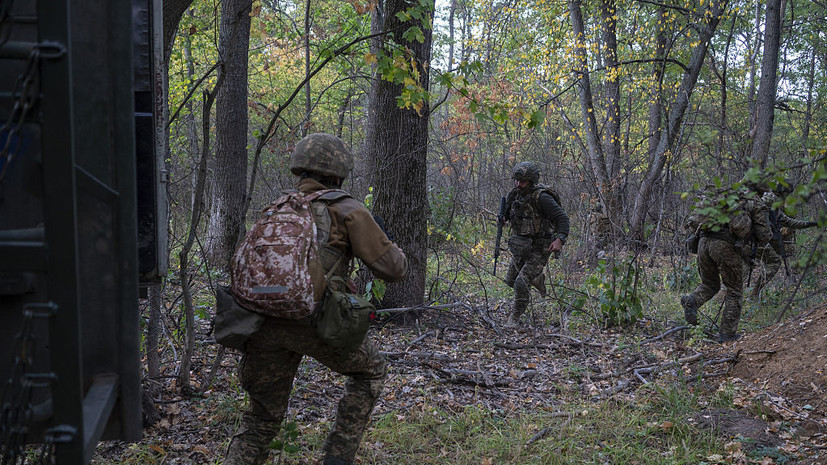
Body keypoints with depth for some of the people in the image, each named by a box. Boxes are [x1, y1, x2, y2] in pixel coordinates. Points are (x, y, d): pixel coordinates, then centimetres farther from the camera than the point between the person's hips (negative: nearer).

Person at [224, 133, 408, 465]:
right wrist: (392, 247, 30)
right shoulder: (348, 211, 8)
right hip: (314, 318, -4)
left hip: (264, 322, 5)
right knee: (369, 371, 24)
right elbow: (392, 269, 5)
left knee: (262, 419, 20)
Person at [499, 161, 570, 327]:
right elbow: (508, 211, 18)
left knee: (521, 282, -16)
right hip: (520, 248, 8)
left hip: (538, 249, -8)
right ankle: (539, 279, 46)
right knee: (511, 280, 17)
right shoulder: (514, 195, -1)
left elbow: (562, 218, -22)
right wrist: (504, 217, -6)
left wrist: (560, 239, -35)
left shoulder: (541, 198, -22)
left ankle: (514, 318, -1)